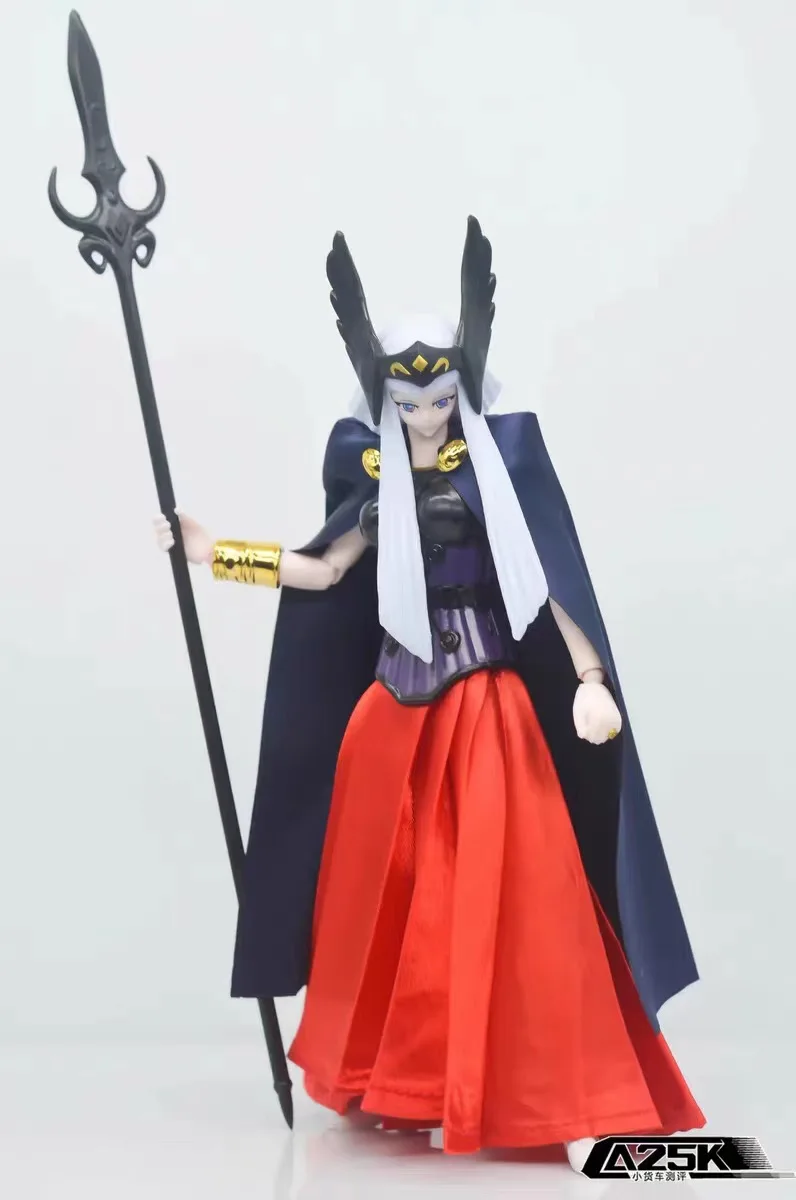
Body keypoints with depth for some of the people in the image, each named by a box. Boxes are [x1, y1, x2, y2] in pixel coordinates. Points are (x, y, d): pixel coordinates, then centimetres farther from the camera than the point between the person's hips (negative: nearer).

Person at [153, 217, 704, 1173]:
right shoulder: (378, 477, 10)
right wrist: (211, 552, 13)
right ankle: (408, 1084, 26)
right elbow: (324, 571, 13)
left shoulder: (499, 464, -1)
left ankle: (571, 1102, 3)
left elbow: (550, 582, -5)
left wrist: (590, 682, -16)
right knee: (398, 897, 9)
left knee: (513, 897, -6)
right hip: (397, 704, 4)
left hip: (491, 700, -4)